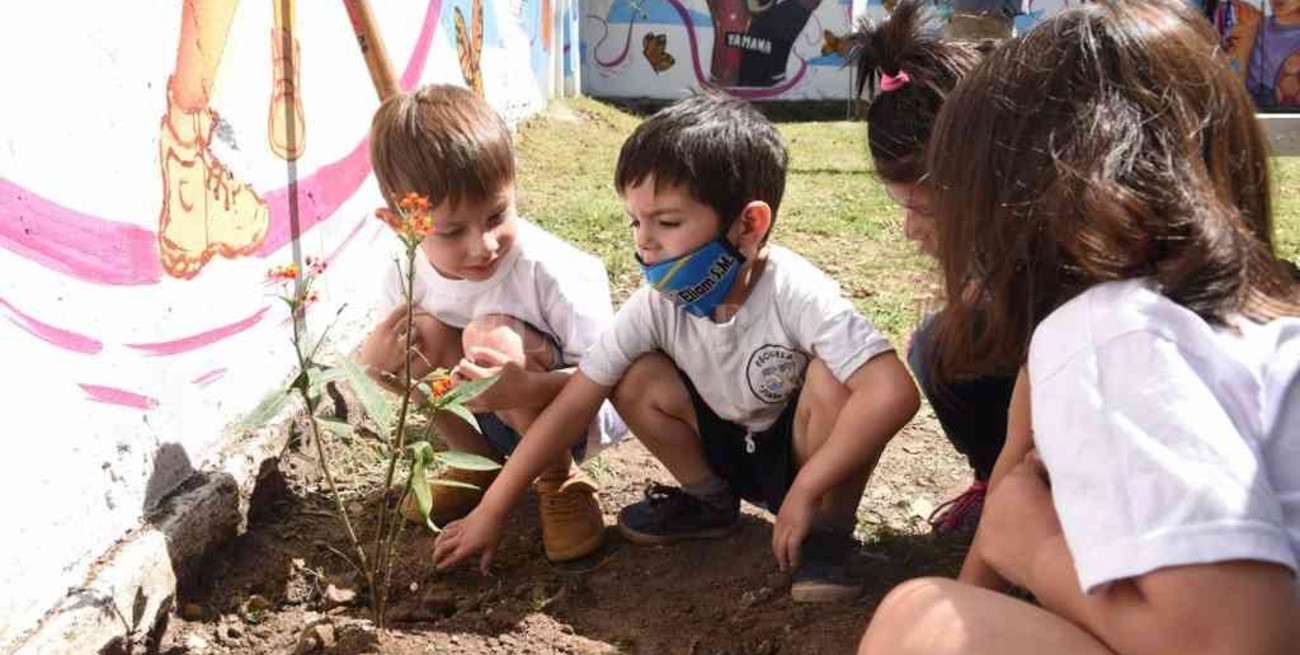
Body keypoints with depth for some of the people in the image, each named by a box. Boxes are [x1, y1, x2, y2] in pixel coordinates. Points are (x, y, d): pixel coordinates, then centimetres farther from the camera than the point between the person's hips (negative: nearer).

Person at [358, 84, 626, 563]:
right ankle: (477, 462, 2)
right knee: (421, 336, -22)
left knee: (494, 335, -33)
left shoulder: (548, 269, -29)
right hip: (487, 417, 5)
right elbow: (388, 370, 1)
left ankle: (560, 479, -9)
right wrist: (373, 361, -26)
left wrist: (527, 388, -45)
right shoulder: (406, 277, -15)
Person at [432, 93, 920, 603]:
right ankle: (710, 500, 7)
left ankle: (829, 529, -11)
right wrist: (490, 511, -17)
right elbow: (571, 407, -16)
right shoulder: (655, 306, -19)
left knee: (833, 376, -33)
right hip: (731, 448, 4)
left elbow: (894, 393, -41)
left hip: (808, 450, -4)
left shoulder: (797, 294, -32)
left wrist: (805, 491, -35)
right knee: (635, 379, -17)